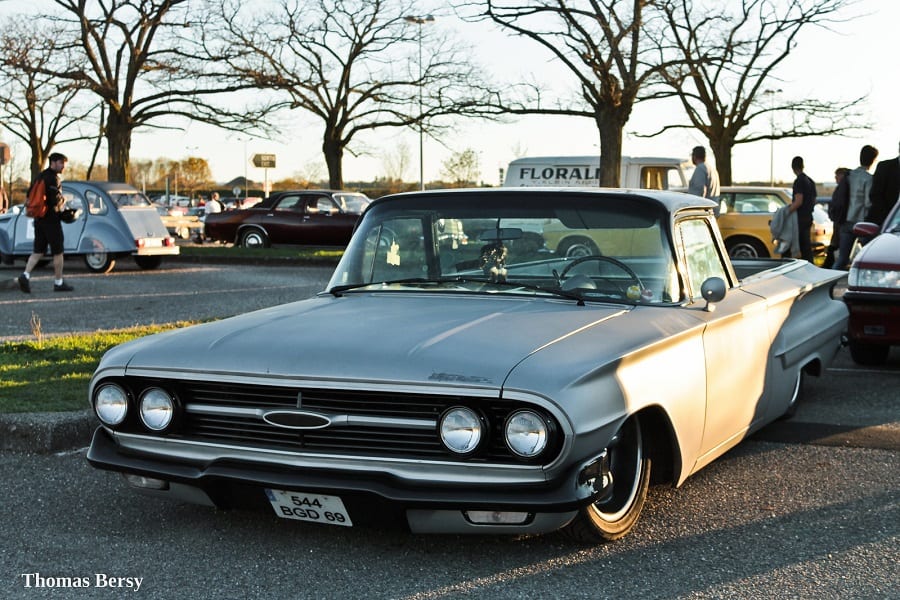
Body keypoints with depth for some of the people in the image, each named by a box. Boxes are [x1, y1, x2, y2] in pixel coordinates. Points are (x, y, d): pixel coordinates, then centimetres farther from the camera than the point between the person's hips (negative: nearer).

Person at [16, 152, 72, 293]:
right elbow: (56, 199, -24)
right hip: (51, 220, -8)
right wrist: (63, 201, -2)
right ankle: (58, 282, 8)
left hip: (39, 219, 8)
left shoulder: (40, 176, 15)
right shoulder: (53, 178, -14)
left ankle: (25, 275, -10)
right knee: (58, 252, 2)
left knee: (38, 251, 8)